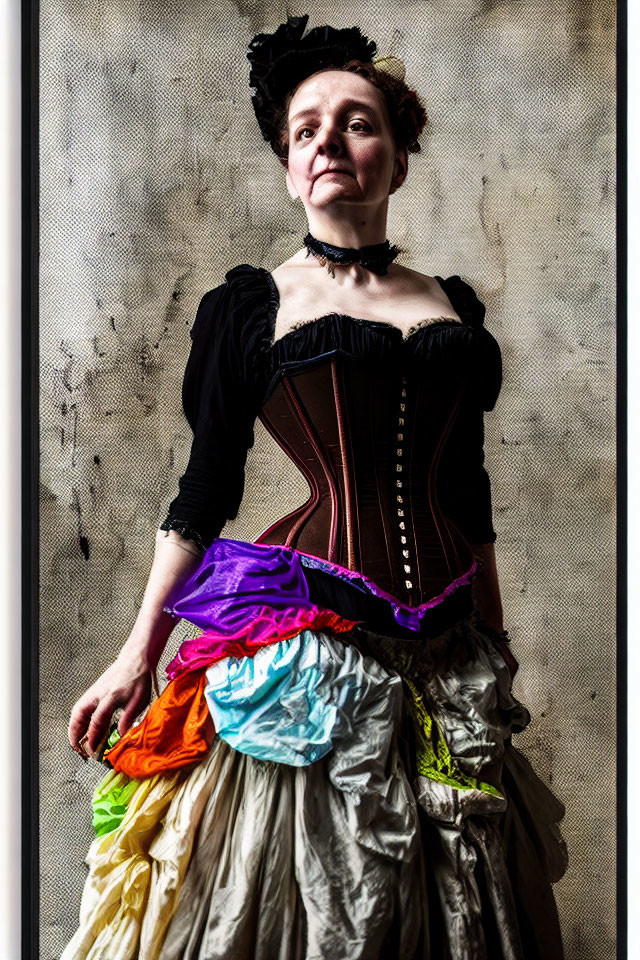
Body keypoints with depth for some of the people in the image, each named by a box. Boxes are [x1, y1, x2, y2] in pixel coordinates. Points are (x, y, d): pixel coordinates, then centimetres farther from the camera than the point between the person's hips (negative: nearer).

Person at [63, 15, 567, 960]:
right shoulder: (246, 305, 2)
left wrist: (497, 650, 15)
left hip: (447, 654, 4)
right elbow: (205, 489, 2)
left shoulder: (454, 305, 11)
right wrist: (138, 654, -1)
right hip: (301, 643, -3)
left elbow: (468, 492, 15)